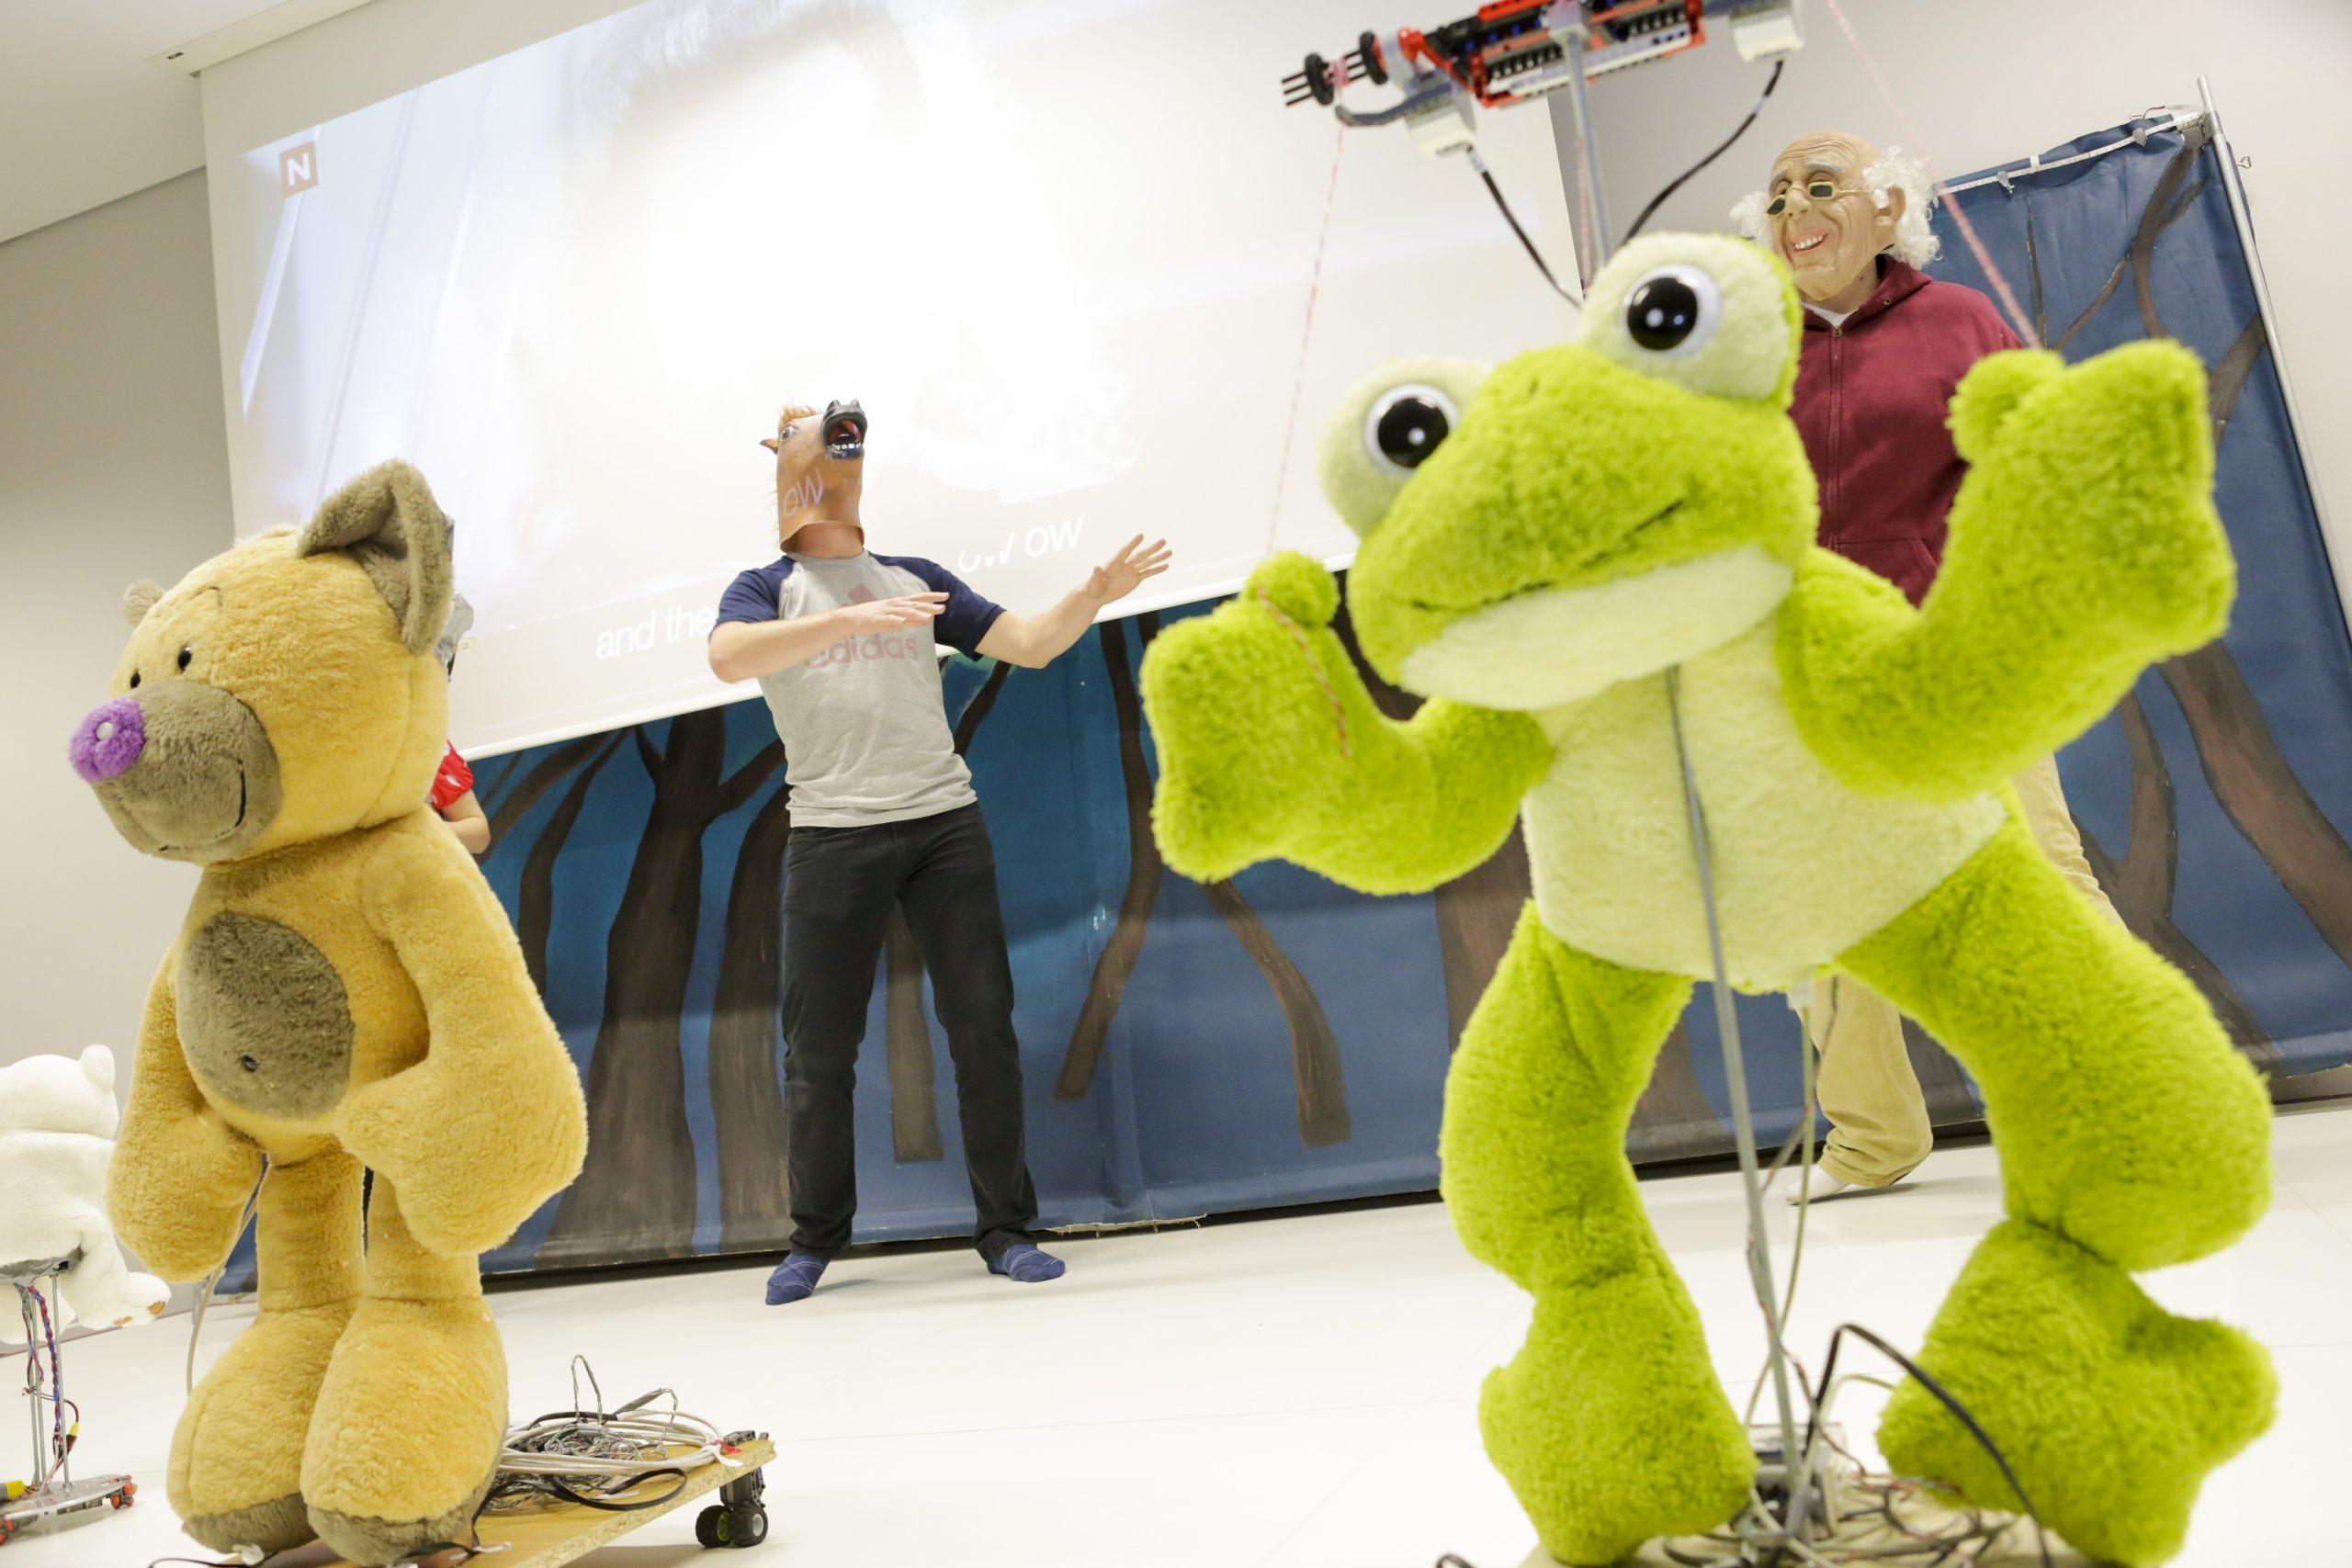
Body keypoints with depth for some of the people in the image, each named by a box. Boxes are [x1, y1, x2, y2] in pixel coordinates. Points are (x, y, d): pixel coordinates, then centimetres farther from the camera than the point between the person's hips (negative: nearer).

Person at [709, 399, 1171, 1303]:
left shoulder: (914, 578, 18)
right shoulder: (765, 589, 9)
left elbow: (1029, 643, 11)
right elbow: (727, 657, -15)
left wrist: (1094, 595, -8)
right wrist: (854, 617, -27)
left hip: (944, 822, 2)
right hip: (832, 834, -2)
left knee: (983, 1026, 0)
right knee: (819, 1049, 4)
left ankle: (1005, 1229, 12)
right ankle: (815, 1240, 21)